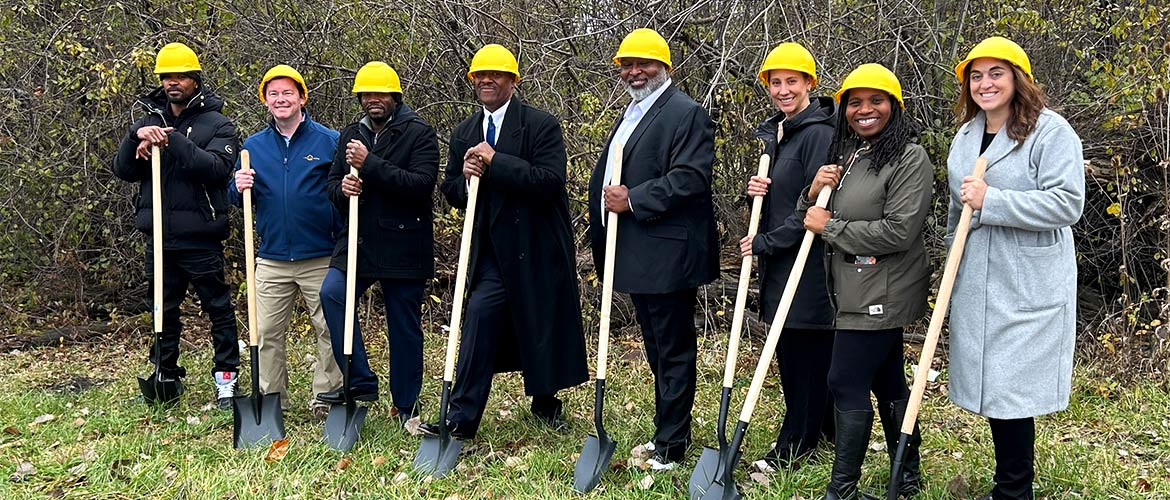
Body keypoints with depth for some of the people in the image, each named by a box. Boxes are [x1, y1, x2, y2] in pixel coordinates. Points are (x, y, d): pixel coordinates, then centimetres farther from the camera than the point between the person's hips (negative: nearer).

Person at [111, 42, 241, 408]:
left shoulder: (217, 124, -1)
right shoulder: (150, 120, 13)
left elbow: (217, 168, -19)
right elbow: (124, 171, 5)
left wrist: (173, 140, -23)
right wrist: (136, 137, -13)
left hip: (200, 237, -4)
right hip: (160, 237, 5)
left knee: (218, 307, 2)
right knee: (164, 309, 13)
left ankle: (226, 377, 11)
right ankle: (165, 375, 24)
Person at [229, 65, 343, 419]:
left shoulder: (329, 141, 0)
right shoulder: (254, 145, 10)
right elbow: (239, 200, 13)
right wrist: (239, 188, -11)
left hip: (321, 259, -3)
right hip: (271, 259, 3)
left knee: (331, 330, 1)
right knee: (266, 332, 6)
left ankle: (325, 397, 13)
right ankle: (271, 398, 19)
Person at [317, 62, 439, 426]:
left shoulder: (419, 133, -3)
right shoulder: (351, 136, 15)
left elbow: (422, 183, -17)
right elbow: (332, 184, 17)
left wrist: (370, 164, -20)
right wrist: (342, 188, -8)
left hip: (403, 246, -4)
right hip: (358, 242, 4)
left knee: (404, 326, 3)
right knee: (332, 293, -20)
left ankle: (406, 405, 19)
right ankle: (360, 381, -8)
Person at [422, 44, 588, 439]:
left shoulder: (541, 125, -8)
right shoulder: (463, 133, 11)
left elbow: (550, 182, -20)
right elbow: (451, 191, 14)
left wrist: (495, 162, -21)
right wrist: (467, 178, -10)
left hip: (537, 247, -3)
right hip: (492, 250, 4)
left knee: (543, 328, 9)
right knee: (480, 318, -8)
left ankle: (545, 403, 32)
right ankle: (461, 418, -7)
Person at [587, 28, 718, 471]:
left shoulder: (686, 114, -10)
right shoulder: (631, 115, 20)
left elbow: (690, 177, -21)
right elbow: (608, 173, 29)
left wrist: (632, 200, -19)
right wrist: (610, 198, 9)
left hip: (667, 255, -10)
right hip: (635, 255, 10)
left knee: (672, 350, -1)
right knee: (656, 349, 18)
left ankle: (672, 445, 7)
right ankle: (666, 431, 30)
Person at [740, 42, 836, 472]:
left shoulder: (818, 133, -13)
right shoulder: (773, 132, 14)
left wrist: (765, 242, -13)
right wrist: (756, 190, 1)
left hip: (808, 261, -9)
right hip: (778, 261, 9)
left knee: (806, 354, 0)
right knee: (789, 352, 13)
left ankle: (794, 446, 9)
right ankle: (827, 427, 28)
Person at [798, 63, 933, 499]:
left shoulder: (909, 158, -13)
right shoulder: (847, 156, 14)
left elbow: (898, 231, -21)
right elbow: (813, 218, 17)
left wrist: (830, 227, -15)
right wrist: (814, 192, -5)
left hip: (880, 296, -9)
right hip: (857, 293, 9)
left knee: (847, 384, -6)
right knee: (887, 381, 16)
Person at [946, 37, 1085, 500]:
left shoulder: (1051, 131, -10)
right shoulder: (965, 135, 14)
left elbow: (1067, 203, -20)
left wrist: (991, 200, -24)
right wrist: (954, 263, 27)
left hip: (1027, 286, -7)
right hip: (975, 283, 7)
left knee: (1012, 387, -5)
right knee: (989, 381, 11)